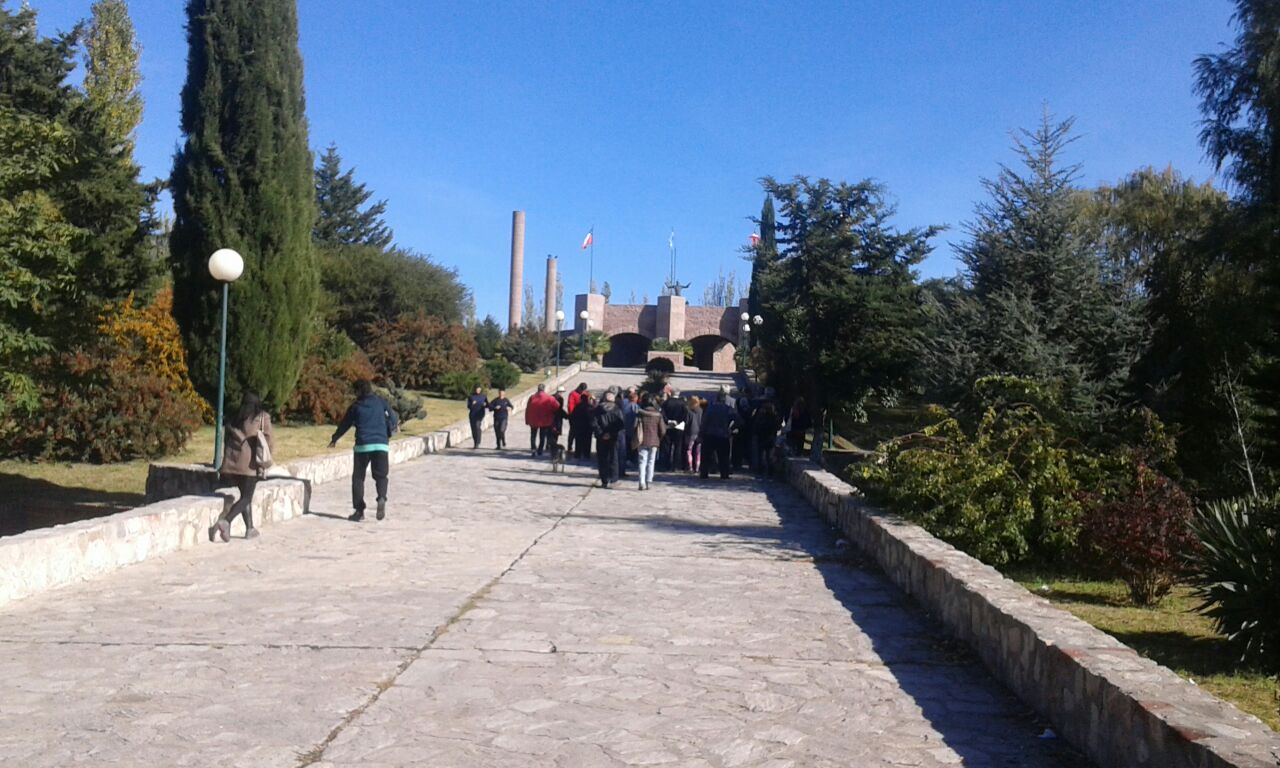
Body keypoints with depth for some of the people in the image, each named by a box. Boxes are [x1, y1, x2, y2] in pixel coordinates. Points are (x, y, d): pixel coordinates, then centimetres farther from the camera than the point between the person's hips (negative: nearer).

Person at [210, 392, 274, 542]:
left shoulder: (234, 419, 12)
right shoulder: (263, 417, 0)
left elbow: (227, 439, 12)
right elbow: (269, 440, -3)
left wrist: (228, 461, 17)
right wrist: (266, 460, 7)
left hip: (235, 461, 5)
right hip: (251, 463, -5)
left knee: (245, 495, 17)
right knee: (246, 497, -2)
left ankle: (250, 528, 20)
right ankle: (225, 521, -22)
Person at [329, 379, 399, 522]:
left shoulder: (355, 406, 7)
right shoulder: (381, 402, 8)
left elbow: (345, 425, 17)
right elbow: (393, 419, 8)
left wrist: (334, 439, 32)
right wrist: (394, 427, 32)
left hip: (362, 445, -1)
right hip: (381, 444, 1)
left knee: (358, 478, 11)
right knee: (380, 476, 8)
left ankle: (359, 510, 7)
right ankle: (382, 498, -23)